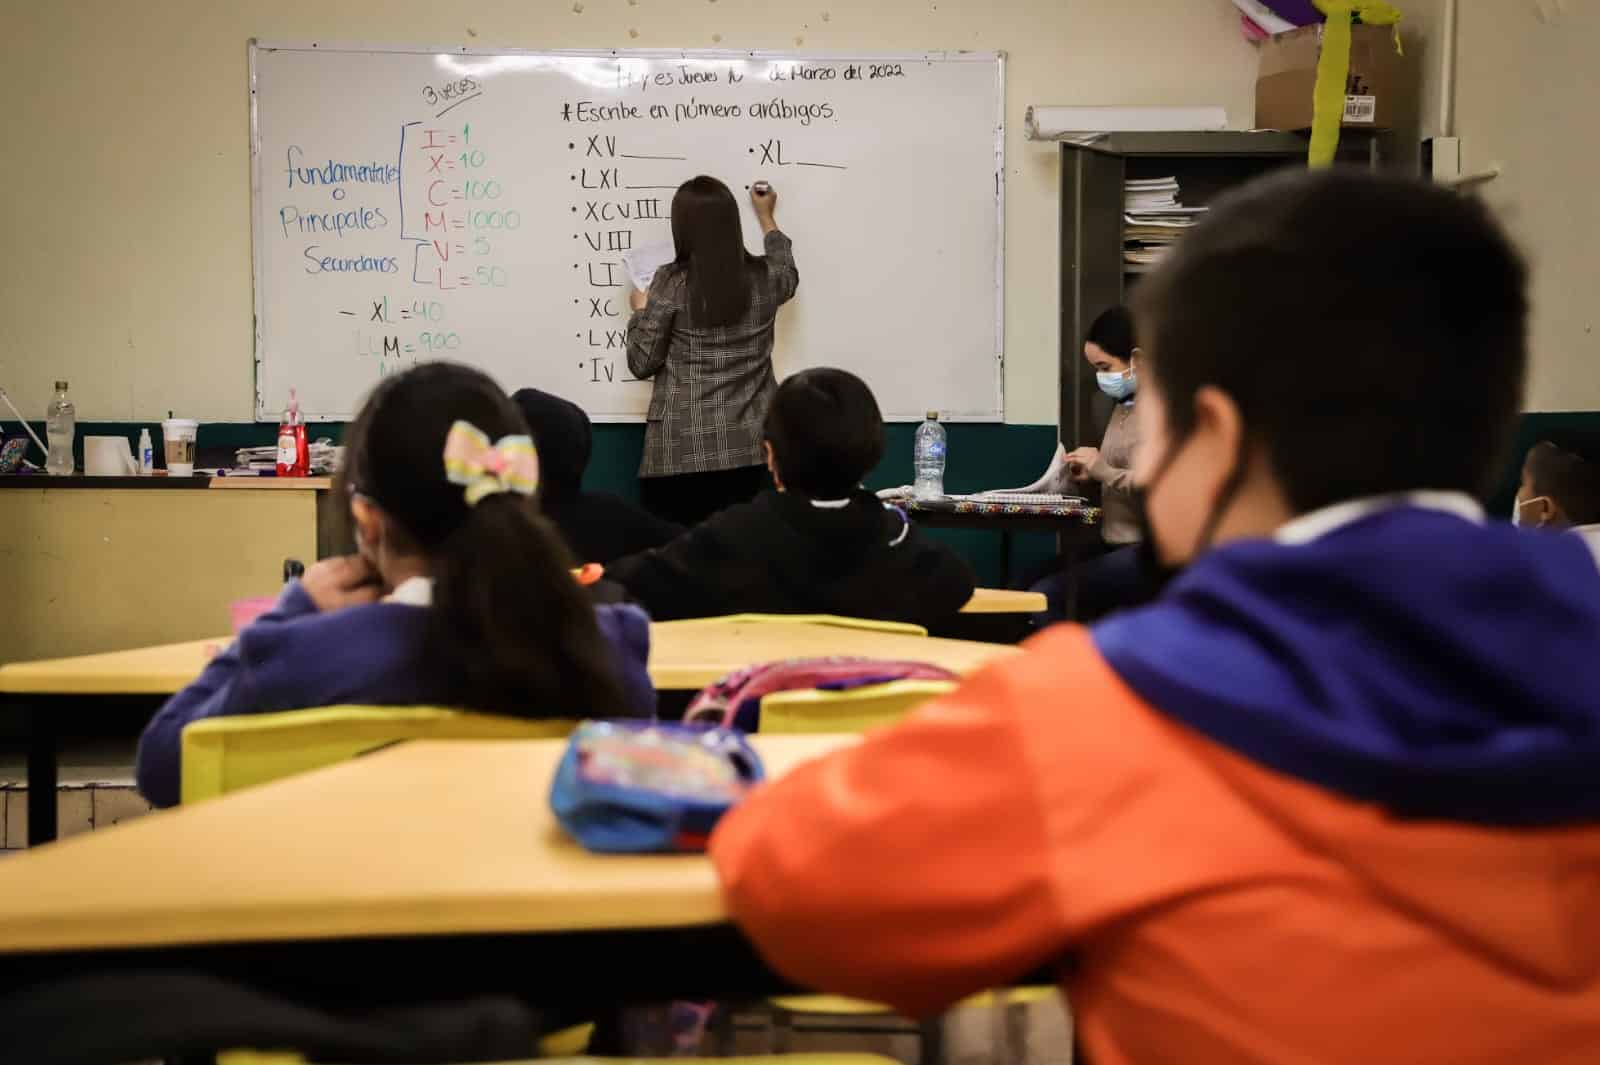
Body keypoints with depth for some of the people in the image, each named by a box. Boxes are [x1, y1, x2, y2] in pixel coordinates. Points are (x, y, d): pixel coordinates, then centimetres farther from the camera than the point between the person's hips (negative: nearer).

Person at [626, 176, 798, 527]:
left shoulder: (672, 283, -7)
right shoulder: (763, 278, 4)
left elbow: (642, 363, -2)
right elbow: (788, 274, 30)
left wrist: (641, 311, 15)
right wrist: (767, 219, 44)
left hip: (682, 454, -4)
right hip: (751, 450, 4)